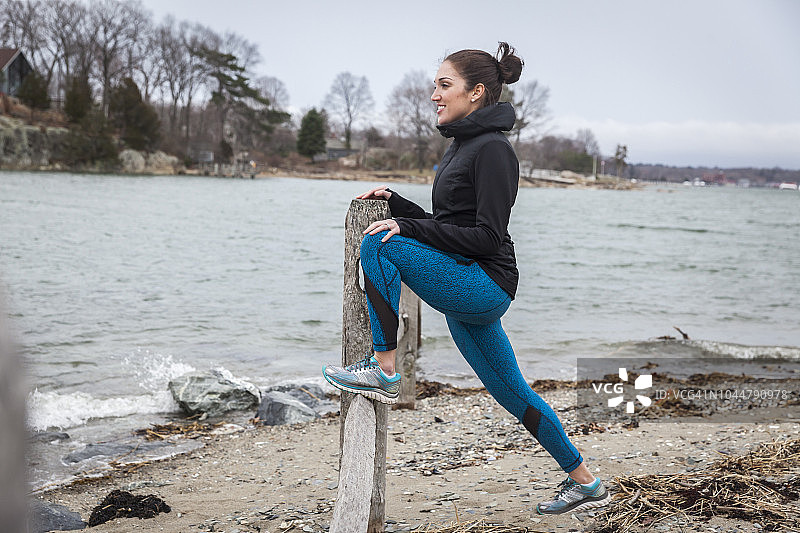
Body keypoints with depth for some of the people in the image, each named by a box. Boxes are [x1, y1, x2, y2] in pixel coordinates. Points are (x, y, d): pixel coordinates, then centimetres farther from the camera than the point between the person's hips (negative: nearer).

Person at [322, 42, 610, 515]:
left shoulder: (493, 150, -13)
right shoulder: (463, 145, 16)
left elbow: (487, 237, -20)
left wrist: (407, 227, -21)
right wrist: (396, 201, 11)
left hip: (485, 284, -10)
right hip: (467, 290, 10)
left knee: (380, 243, -21)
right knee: (510, 390, 15)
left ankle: (384, 370, -16)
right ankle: (585, 482, 26)